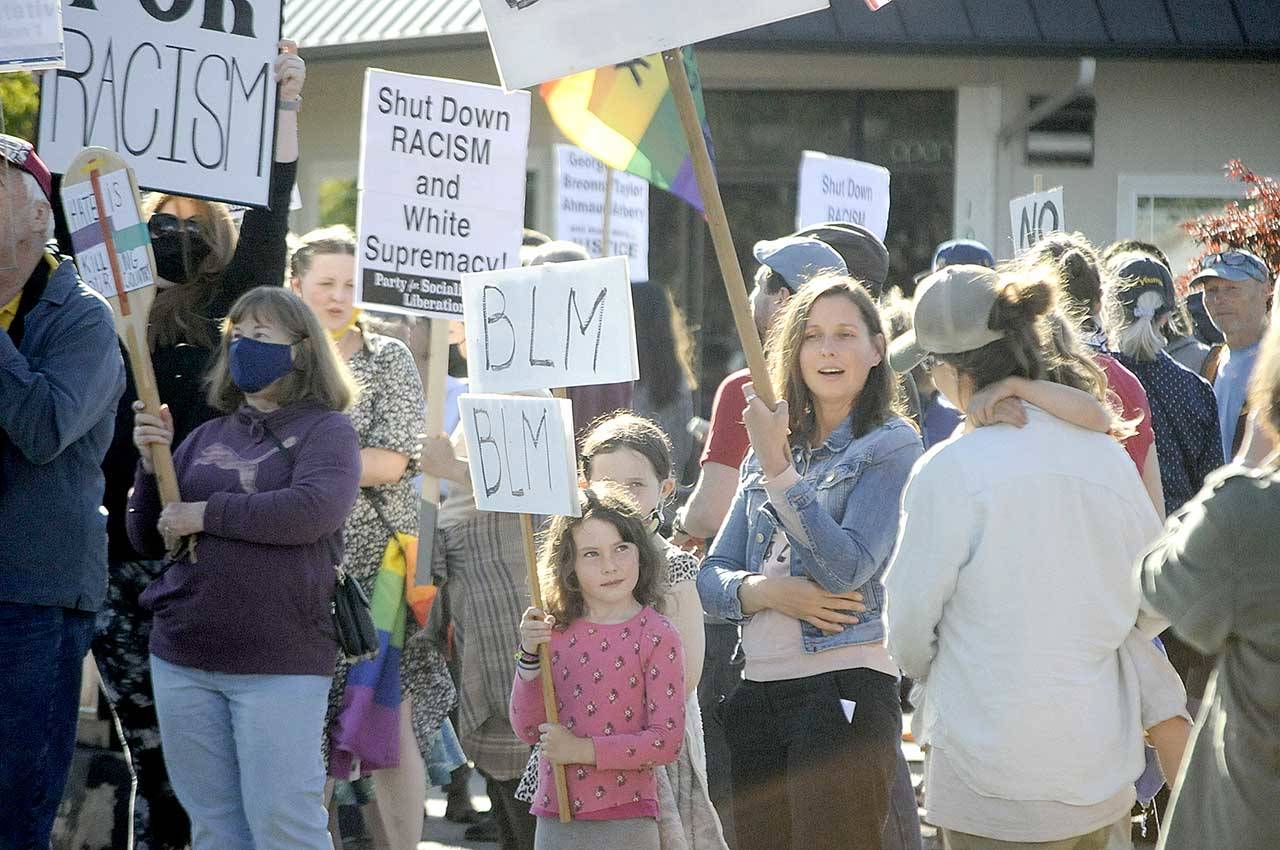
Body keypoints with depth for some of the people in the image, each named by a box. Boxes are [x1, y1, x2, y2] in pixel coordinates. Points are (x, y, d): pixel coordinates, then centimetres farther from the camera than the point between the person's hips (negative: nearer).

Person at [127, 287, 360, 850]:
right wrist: (151, 463, -1)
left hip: (280, 662, -5)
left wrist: (205, 514, -13)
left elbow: (309, 511, -19)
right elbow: (147, 540, 15)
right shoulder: (208, 439, 15)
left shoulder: (326, 432, 1)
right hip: (183, 659, 5)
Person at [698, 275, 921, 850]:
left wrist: (777, 468, -18)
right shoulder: (770, 449, 16)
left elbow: (845, 570, -15)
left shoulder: (891, 447, -2)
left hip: (844, 690, -6)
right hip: (759, 690, 6)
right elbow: (712, 578, 13)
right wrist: (769, 592, -9)